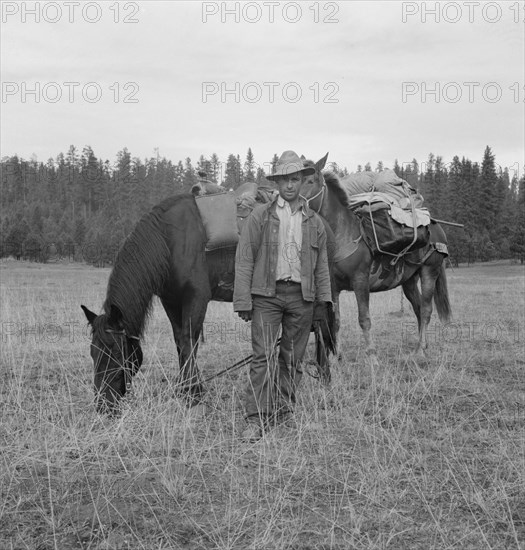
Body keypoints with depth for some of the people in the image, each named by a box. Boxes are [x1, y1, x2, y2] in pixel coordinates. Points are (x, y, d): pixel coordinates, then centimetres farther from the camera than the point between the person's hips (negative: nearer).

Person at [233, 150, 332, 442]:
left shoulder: (315, 222, 11)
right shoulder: (260, 216, 3)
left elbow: (322, 265, 13)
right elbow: (244, 260, -1)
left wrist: (325, 304, 7)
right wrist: (243, 301, -8)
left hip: (302, 296, 3)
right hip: (267, 293, -3)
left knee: (293, 359, 8)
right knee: (263, 356, -8)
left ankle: (284, 411, 21)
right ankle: (257, 419, -3)